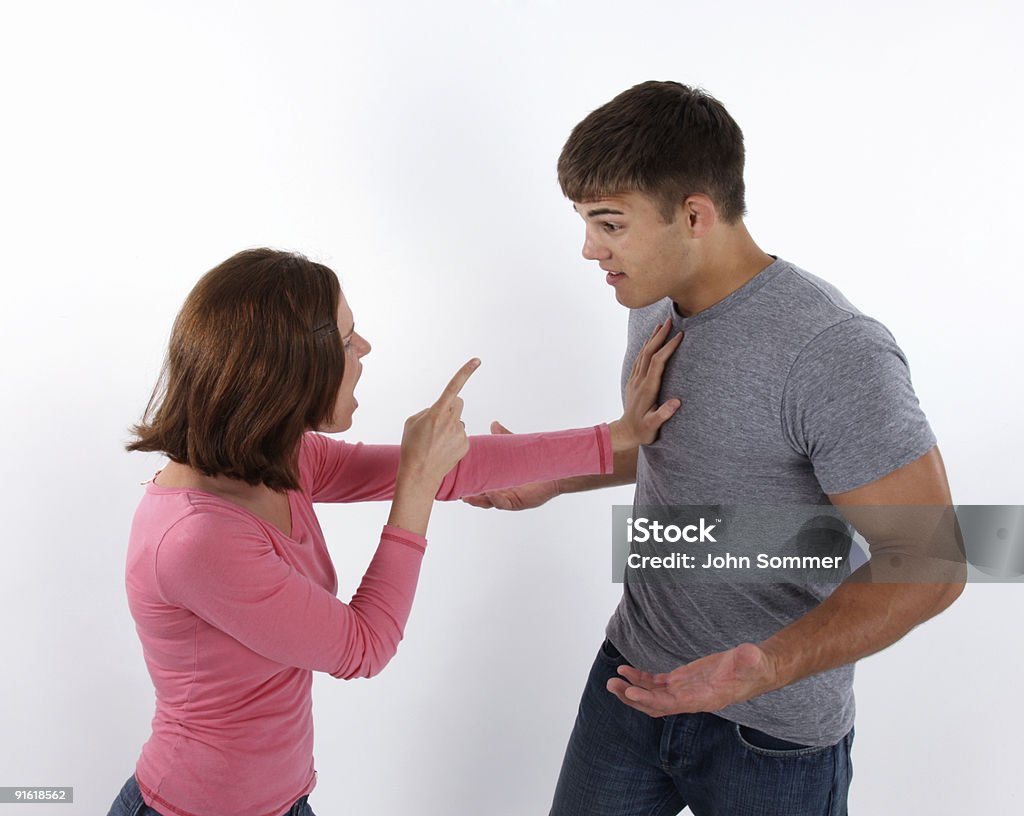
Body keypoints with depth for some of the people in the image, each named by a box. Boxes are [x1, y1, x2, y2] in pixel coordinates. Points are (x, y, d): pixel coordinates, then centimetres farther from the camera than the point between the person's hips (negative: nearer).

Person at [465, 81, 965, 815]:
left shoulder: (835, 354, -26)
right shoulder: (657, 302, -1)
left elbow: (927, 563, -23)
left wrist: (767, 668, -34)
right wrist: (556, 476, 10)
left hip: (771, 732, -6)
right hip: (635, 677, 7)